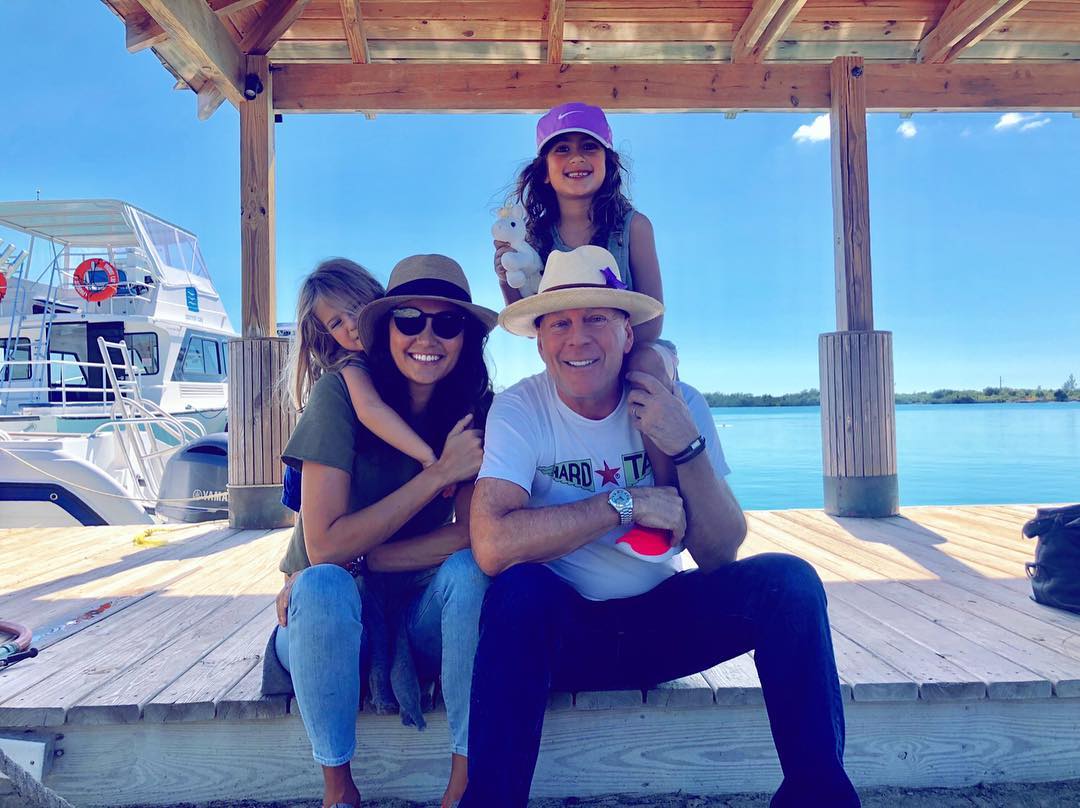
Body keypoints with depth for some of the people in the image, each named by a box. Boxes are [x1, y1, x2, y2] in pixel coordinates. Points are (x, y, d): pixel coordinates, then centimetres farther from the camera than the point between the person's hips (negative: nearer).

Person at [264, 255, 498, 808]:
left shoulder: (477, 410, -9)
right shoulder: (341, 393, -16)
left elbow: (471, 537, -17)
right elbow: (324, 546, -21)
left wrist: (354, 559, -22)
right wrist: (438, 473, -25)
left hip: (423, 617, 2)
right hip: (335, 619, -1)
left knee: (470, 569, -28)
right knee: (322, 586, -33)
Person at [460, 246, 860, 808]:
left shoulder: (680, 405, -7)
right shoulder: (519, 411, -15)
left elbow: (718, 556, -9)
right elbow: (491, 545, -31)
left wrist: (689, 449, -25)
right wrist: (626, 502, -27)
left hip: (664, 619, 3)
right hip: (563, 630, -2)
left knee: (788, 580, -18)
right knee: (518, 588, -34)